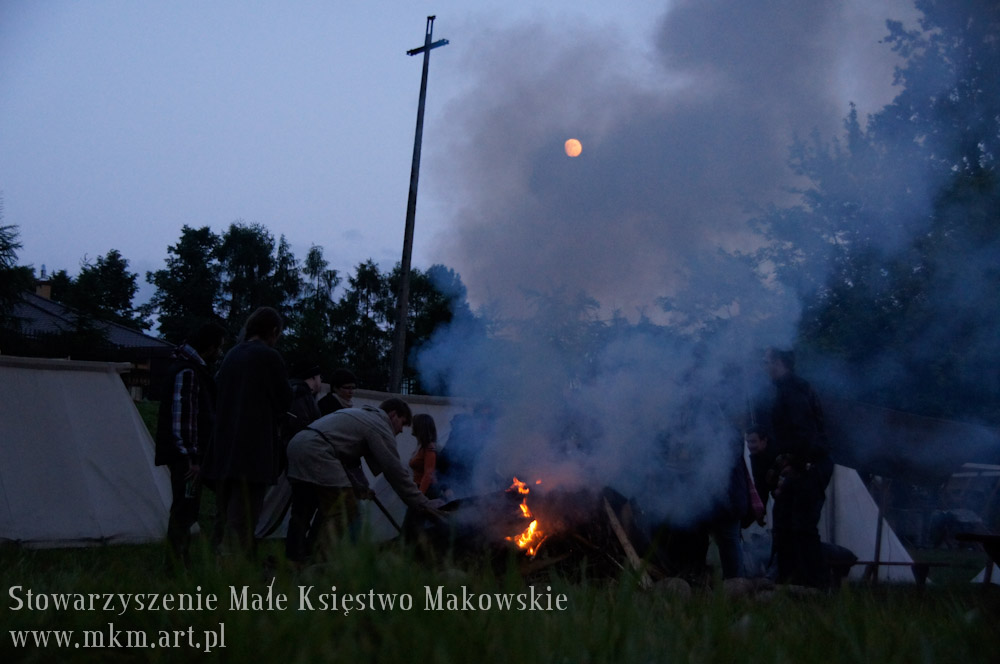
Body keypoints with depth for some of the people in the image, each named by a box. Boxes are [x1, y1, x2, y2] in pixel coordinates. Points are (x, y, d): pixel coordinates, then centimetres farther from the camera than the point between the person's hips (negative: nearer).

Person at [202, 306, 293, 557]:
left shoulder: (231, 355, 12)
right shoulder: (270, 357, -7)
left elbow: (218, 395, 16)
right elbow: (284, 400, -3)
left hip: (223, 447, 7)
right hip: (253, 448, -7)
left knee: (224, 513, 13)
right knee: (243, 515, -8)